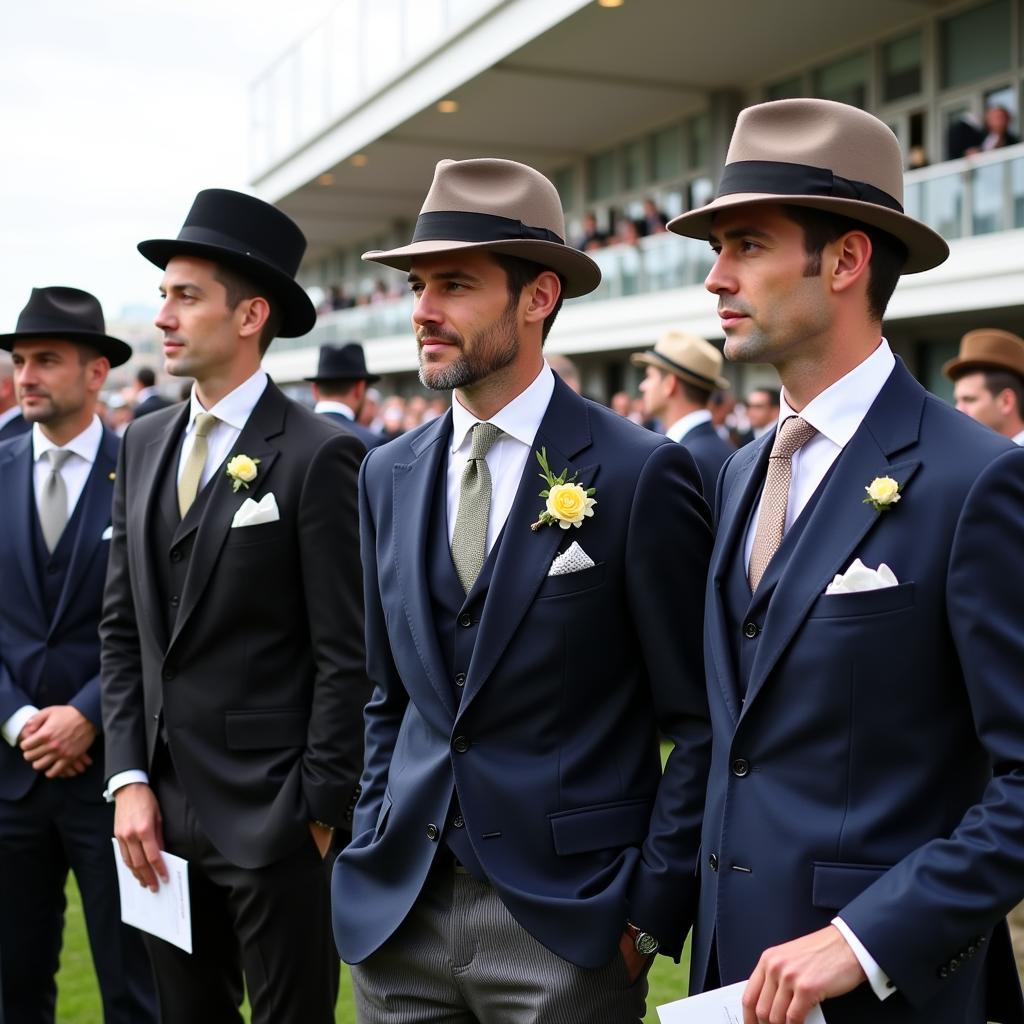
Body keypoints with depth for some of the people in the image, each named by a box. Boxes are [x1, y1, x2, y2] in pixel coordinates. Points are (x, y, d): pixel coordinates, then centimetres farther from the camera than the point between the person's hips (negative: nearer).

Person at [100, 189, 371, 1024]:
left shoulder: (319, 455, -11)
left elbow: (346, 655, -12)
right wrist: (130, 780, 3)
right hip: (165, 809, 6)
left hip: (271, 817, -6)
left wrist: (319, 812, -12)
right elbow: (123, 627, 10)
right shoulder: (145, 443, 9)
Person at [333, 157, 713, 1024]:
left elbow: (700, 719, -8)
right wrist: (372, 853, 8)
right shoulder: (389, 475, 6)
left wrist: (652, 909, -9)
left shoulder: (641, 474, -10)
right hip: (398, 912, 5)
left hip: (565, 922, -4)